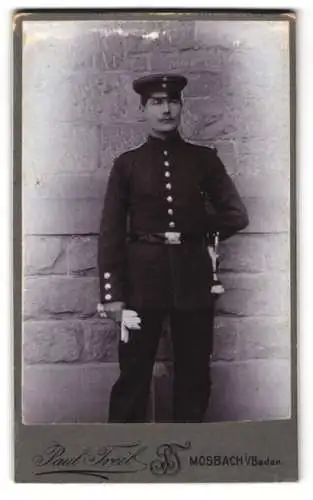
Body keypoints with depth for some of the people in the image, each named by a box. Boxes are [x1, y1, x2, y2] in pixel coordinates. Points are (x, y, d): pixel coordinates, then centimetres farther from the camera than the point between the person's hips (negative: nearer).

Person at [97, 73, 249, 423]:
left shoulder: (203, 159, 6)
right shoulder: (127, 164, 3)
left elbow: (236, 214, 7)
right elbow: (111, 231, 0)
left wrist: (198, 235, 6)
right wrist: (111, 292, -6)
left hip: (193, 276, 2)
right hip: (143, 277, -1)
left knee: (194, 374, 9)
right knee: (133, 374, 4)